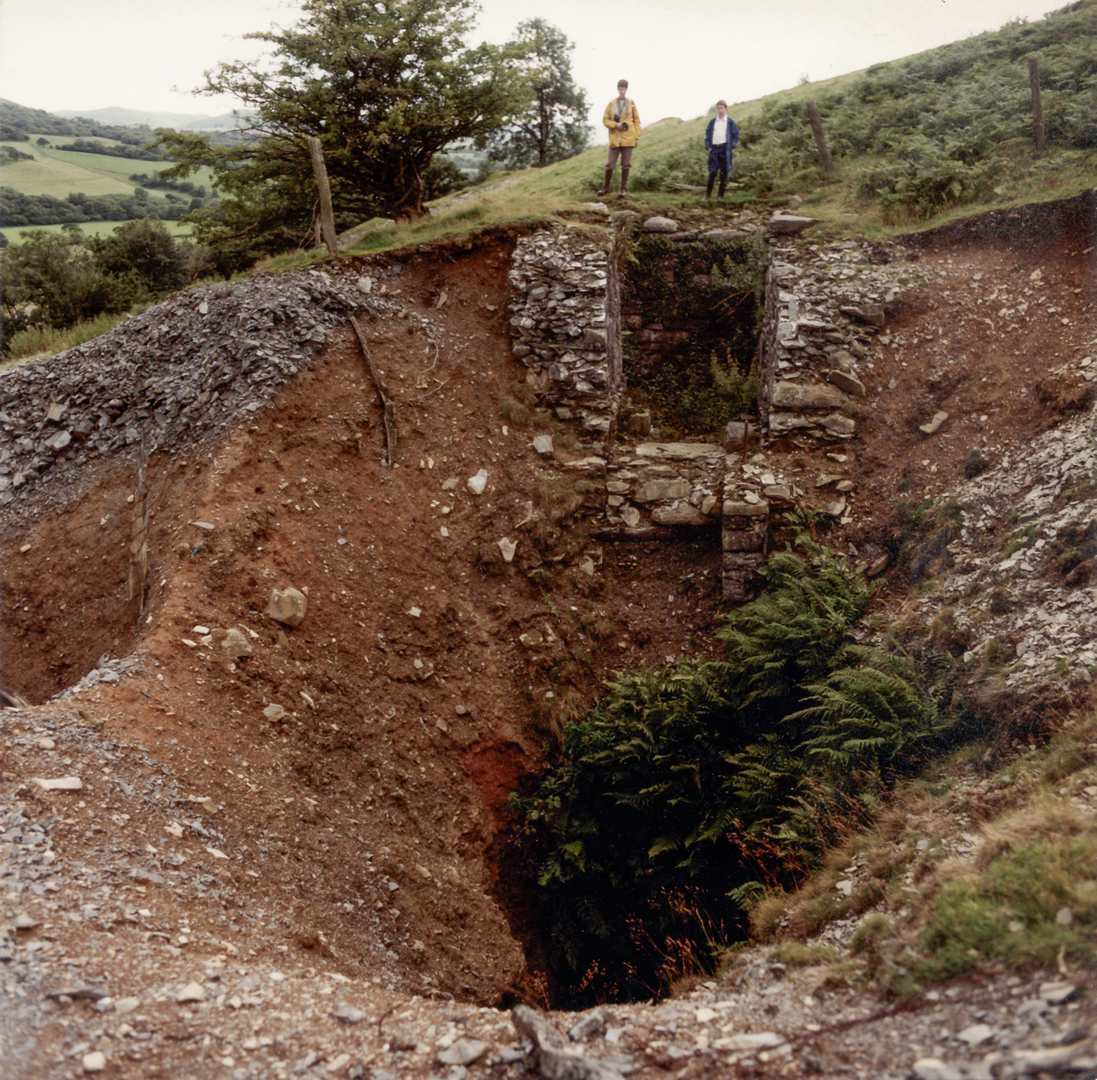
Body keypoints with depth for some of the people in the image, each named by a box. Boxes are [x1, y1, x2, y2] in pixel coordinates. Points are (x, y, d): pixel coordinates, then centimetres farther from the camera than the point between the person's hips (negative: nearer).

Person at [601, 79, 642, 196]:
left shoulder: (631, 103, 3)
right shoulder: (611, 104, 3)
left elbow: (636, 121, 5)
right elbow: (605, 119, 4)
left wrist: (637, 137, 0)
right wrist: (615, 125, -13)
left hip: (628, 139, 0)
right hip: (615, 138, 0)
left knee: (626, 164, 2)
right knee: (610, 164, 1)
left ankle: (624, 188, 10)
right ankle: (606, 187, 14)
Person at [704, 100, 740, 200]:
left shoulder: (730, 122, 6)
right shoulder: (712, 122, 10)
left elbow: (736, 135, 7)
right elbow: (707, 134, 14)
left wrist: (732, 146, -5)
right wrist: (707, 146, 2)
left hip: (725, 148, -1)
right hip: (714, 148, 1)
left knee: (724, 172, 0)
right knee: (712, 172, -6)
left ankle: (721, 194, 5)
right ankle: (708, 194, 0)